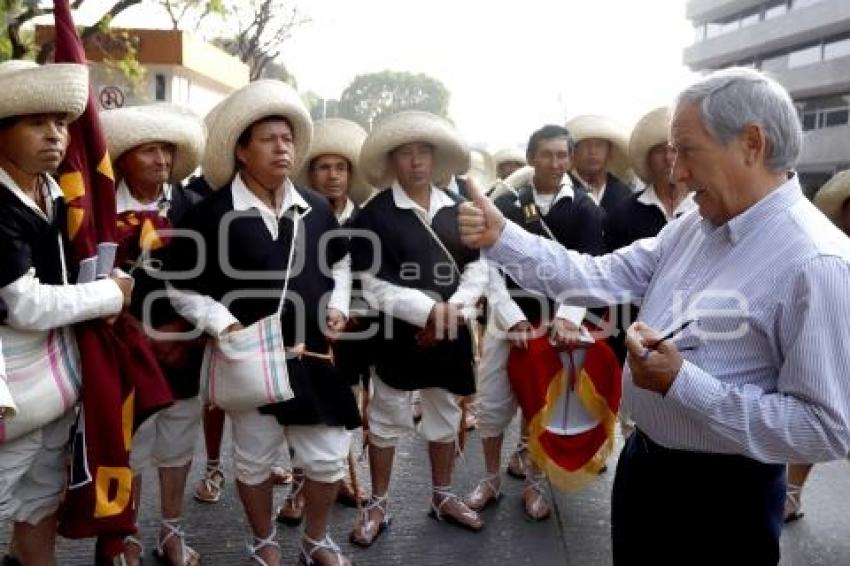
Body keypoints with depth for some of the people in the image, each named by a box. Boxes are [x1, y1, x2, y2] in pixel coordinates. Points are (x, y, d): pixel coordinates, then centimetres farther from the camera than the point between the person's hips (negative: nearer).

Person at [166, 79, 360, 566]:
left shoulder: (317, 207, 3)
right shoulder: (211, 214, -10)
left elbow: (341, 262, 18)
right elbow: (184, 289, -5)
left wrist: (337, 307, 3)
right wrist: (226, 325, -17)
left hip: (314, 355, 4)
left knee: (328, 457, 10)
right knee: (255, 459, 14)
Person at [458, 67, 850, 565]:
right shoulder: (693, 228, 1)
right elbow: (602, 278, -2)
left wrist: (682, 383, -28)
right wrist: (501, 237, -11)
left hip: (721, 498, -7)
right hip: (642, 461, 7)